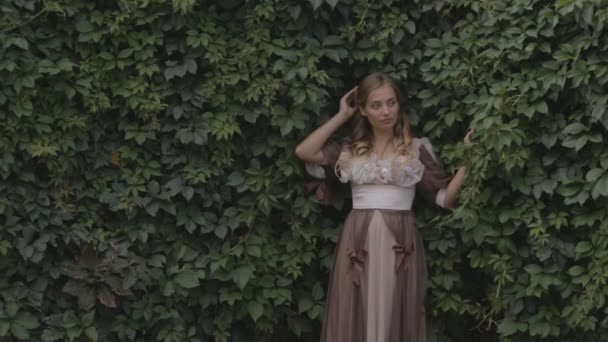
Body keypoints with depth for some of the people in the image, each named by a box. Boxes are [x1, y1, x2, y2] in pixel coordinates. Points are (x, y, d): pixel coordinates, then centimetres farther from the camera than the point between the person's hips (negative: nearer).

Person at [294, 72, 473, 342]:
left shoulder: (417, 149, 6)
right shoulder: (351, 151, 11)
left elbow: (445, 197, 3)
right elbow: (303, 152, -1)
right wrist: (342, 116, 6)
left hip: (398, 242, -1)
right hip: (358, 242, 2)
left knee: (394, 319, 1)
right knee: (355, 318, 3)